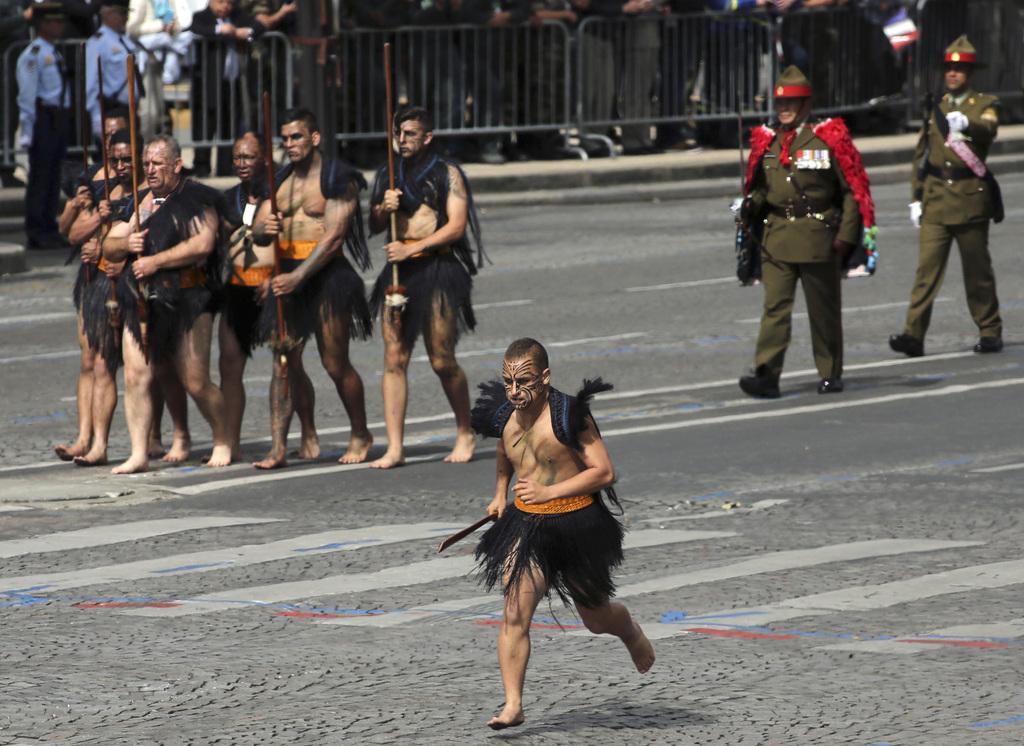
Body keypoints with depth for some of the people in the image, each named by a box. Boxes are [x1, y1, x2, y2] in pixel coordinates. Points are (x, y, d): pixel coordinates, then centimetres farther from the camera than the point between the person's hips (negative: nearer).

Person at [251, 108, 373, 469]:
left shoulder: (337, 179, -6)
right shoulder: (280, 180, 14)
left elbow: (333, 236, -14)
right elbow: (258, 233, 12)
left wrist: (298, 276, -22)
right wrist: (266, 229, -14)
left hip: (326, 274, -5)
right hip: (289, 275, 5)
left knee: (335, 363, -1)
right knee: (284, 359, -2)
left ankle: (361, 435, 19)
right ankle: (278, 446, 0)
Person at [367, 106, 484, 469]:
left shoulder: (447, 173, 0)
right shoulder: (389, 176, 16)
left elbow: (457, 225, -9)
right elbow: (374, 227, 20)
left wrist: (412, 249, -16)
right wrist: (383, 209, -3)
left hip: (438, 268, -5)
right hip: (399, 270, 5)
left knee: (442, 361, -3)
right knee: (394, 360, -4)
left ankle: (465, 434, 18)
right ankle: (395, 447, -5)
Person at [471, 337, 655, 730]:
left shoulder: (568, 416, -19)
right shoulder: (505, 415, 0)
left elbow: (604, 472, -20)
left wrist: (549, 492, -25)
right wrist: (500, 493, 12)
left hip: (576, 524, -4)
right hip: (525, 522, 4)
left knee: (595, 617, 16)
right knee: (514, 615, -13)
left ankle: (633, 635, 51)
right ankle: (512, 705, -12)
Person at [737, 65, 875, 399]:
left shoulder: (829, 139, -3)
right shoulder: (767, 142, 10)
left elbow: (853, 190, -2)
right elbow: (760, 186, 22)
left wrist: (846, 235, -9)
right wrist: (752, 204, -1)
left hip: (818, 238, -3)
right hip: (777, 237, 3)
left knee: (824, 309, 7)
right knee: (775, 305, -7)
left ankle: (831, 374, 18)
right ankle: (766, 374, -14)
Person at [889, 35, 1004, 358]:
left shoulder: (985, 104, 2)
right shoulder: (935, 107, 14)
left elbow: (989, 129, -23)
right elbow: (921, 154, 19)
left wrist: (967, 123, -45)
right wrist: (916, 198, 13)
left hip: (971, 199, -3)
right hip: (936, 201, 3)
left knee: (977, 271, 5)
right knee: (927, 268, -8)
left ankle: (990, 332, 18)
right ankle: (914, 335, -15)